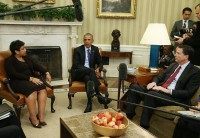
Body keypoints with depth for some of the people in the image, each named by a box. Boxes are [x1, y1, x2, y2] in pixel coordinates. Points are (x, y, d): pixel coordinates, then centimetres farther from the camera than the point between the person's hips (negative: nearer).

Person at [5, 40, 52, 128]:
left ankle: (41, 116, -30)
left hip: (32, 79, 5)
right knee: (32, 89, -36)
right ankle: (33, 118, -29)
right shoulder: (9, 61, 1)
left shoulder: (26, 58, 20)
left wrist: (46, 73, -5)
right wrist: (30, 78, -23)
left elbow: (37, 66, 15)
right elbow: (14, 74, -13)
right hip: (18, 82, -5)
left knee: (42, 87, -27)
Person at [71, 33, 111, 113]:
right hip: (79, 73, -2)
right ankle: (98, 95, -38)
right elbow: (76, 65, -9)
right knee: (91, 70, -36)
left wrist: (98, 69, -15)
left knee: (87, 78, -35)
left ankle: (89, 103, -40)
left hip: (90, 72, 2)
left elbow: (100, 63, 13)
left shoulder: (95, 49, 11)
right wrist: (93, 70, -23)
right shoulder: (78, 50, 1)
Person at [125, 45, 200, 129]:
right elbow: (160, 77, 23)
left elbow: (188, 93, -12)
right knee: (134, 87, -10)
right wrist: (154, 82, -1)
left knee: (151, 94, -35)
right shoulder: (173, 65, 18)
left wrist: (167, 90, -19)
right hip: (159, 90, 8)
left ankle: (143, 127, -25)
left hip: (174, 97, -7)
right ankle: (128, 117, -9)